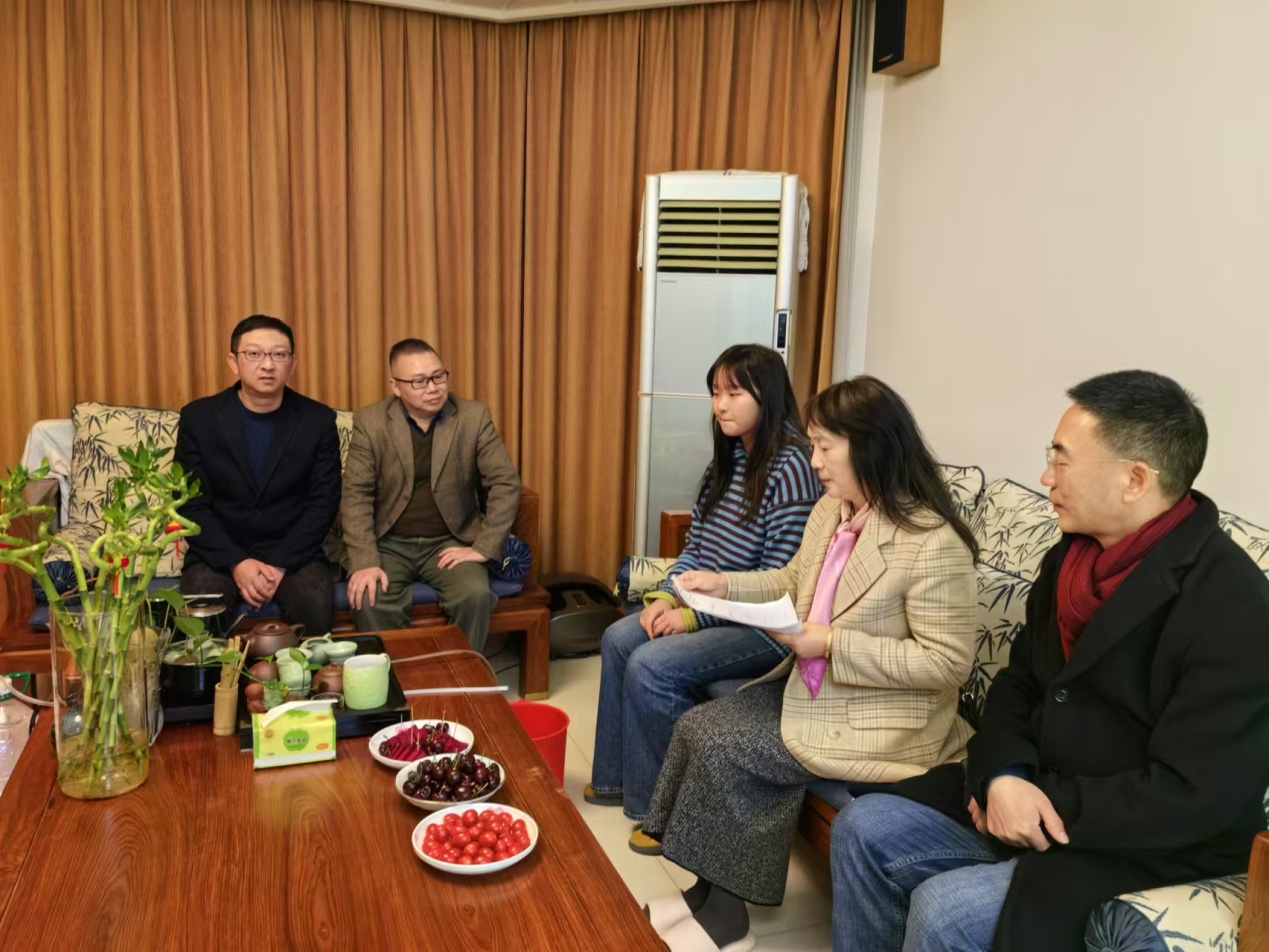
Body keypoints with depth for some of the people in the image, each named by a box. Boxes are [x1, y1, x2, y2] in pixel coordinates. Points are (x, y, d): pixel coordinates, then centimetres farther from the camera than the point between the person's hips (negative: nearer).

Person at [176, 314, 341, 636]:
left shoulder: (318, 420, -1)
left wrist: (280, 564, -14)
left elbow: (323, 504, -3)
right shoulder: (198, 417, -1)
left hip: (294, 553, 0)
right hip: (221, 553, 0)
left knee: (315, 610, -28)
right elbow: (191, 503, -3)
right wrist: (236, 563, -15)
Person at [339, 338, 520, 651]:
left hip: (450, 541, 0)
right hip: (388, 543, 0)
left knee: (476, 596, -27)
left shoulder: (474, 417, -4)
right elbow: (356, 495, -7)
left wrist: (484, 547, -14)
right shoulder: (370, 422, -3)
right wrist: (365, 561, -19)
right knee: (368, 600, -28)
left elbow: (505, 483, -5)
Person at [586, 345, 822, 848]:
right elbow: (696, 545, 12)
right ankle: (617, 777, 16)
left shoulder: (791, 470, -20)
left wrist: (694, 616, -20)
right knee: (618, 638, 1)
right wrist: (665, 595, -5)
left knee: (651, 666, -21)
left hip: (765, 623, -9)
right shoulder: (727, 460, 8)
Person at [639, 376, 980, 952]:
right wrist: (726, 586, -2)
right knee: (699, 727, -6)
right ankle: (716, 898, 8)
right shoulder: (829, 509, 2)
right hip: (808, 685, 8)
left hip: (880, 721, -8)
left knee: (721, 749, -14)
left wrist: (832, 643, -25)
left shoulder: (933, 543, -23)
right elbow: (796, 584, 16)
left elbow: (948, 663, -22)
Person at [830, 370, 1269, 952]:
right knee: (862, 829, -3)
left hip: (1153, 844, -7)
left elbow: (1194, 797, -24)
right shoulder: (1074, 553, 3)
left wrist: (1048, 802, -20)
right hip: (1037, 797, 8)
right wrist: (1004, 775, -12)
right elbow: (1018, 682, 8)